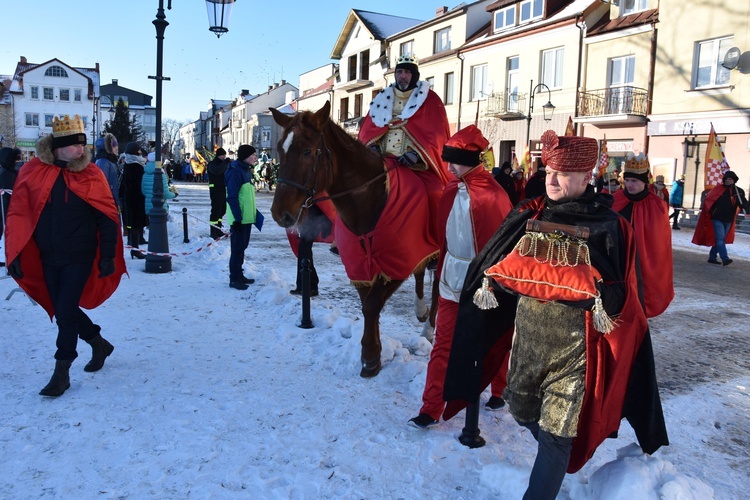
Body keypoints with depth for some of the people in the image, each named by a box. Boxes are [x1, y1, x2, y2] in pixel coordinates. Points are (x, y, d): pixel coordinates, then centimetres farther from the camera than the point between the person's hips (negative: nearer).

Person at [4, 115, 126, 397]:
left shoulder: (90, 174, -5)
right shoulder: (33, 172, -1)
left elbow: (107, 217, -4)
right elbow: (18, 215, 0)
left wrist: (108, 255, -6)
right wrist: (14, 254, -4)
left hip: (79, 257, -3)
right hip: (47, 257, 3)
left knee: (65, 312, -4)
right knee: (62, 310, 11)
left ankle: (61, 373, 10)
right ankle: (99, 344, 35)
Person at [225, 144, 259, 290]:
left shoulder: (246, 171, 13)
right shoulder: (236, 172, -16)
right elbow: (232, 197, -20)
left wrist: (254, 211, 19)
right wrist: (237, 217, -23)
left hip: (247, 217, 9)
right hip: (239, 218, -9)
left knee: (242, 246, 16)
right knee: (238, 247, -3)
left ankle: (239, 275, 26)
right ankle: (234, 279, 4)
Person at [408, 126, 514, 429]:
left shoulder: (493, 194, -18)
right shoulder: (452, 190, 2)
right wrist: (442, 269, 11)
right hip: (452, 278, 5)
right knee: (443, 344, 4)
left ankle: (500, 390, 41)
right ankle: (431, 408, 10)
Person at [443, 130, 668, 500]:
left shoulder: (608, 226, -8)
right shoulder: (529, 214, 2)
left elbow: (624, 291, -7)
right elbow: (497, 259, 12)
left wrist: (605, 302, -25)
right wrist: (489, 283, -4)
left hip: (574, 343, -5)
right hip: (527, 333, 5)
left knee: (556, 433, 0)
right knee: (521, 407, 23)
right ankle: (556, 454, 53)